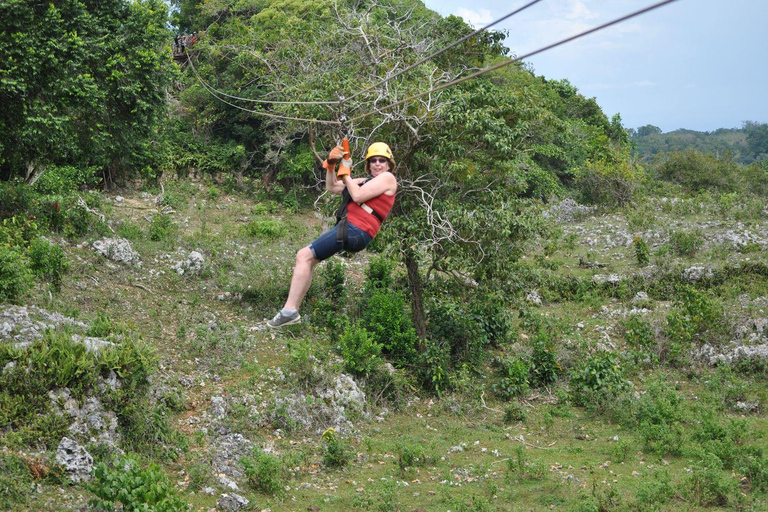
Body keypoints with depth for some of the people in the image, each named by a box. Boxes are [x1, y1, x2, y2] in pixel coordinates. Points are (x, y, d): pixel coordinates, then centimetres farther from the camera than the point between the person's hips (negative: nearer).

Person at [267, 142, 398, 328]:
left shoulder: (387, 178, -1)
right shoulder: (366, 181, 27)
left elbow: (358, 197, -15)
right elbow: (332, 188, 27)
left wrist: (345, 174, -1)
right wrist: (331, 165, 12)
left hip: (354, 230, -10)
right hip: (346, 227, 10)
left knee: (304, 256, -15)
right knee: (306, 258, 12)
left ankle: (289, 311, -19)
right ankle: (292, 309, 9)